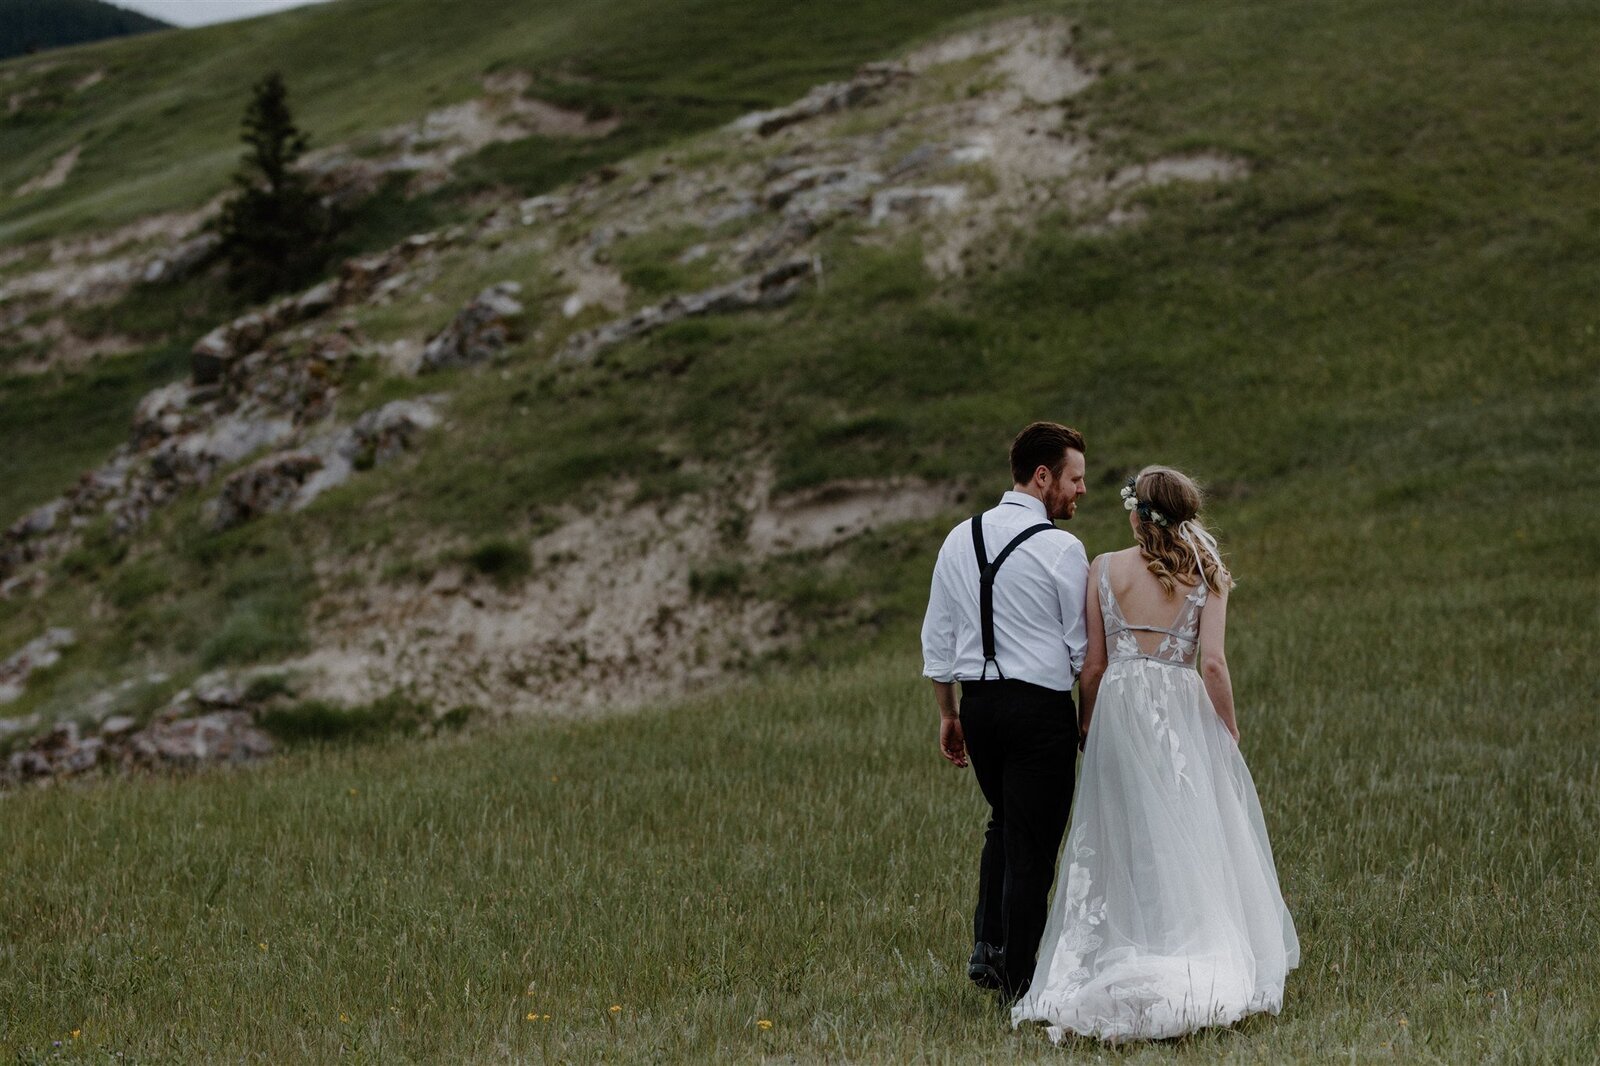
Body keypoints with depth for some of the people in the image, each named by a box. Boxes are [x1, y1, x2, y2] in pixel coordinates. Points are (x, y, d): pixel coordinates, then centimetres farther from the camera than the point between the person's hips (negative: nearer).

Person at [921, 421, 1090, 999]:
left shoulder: (960, 539, 6)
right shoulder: (1062, 549, -12)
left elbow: (937, 637, 10)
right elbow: (1084, 648, -8)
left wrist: (948, 715, 18)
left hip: (978, 701, 6)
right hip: (1041, 707, -6)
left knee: (1003, 823, 25)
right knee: (1032, 846, 4)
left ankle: (986, 946, 15)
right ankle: (1017, 983, 10)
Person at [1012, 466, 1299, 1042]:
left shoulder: (1105, 568, 2)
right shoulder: (1205, 574, 0)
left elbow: (1093, 664, 3)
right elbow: (1212, 664, -7)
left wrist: (1088, 724, 16)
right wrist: (1229, 732, 3)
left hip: (1119, 710, 1)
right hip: (1182, 714, -1)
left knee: (1124, 845, 6)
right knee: (1191, 840, 4)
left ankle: (1122, 966, 4)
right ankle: (1205, 968, 1)